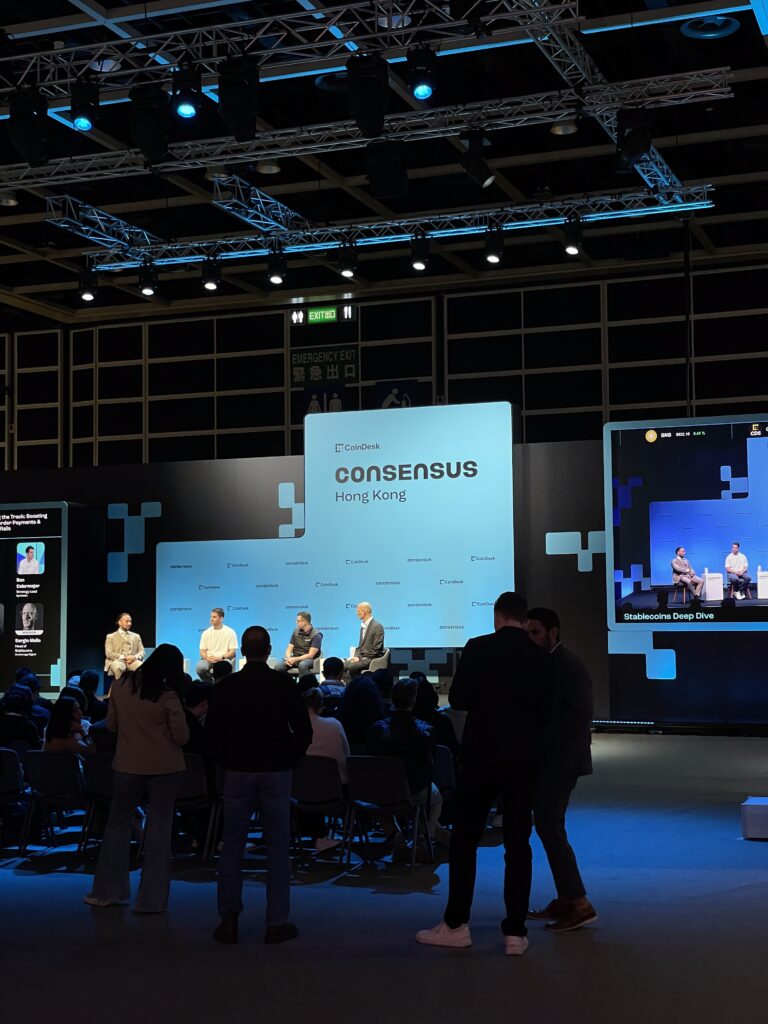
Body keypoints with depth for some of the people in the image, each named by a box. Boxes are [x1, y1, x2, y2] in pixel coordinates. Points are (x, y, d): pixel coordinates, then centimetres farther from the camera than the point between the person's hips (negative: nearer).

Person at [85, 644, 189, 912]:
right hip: (165, 768, -2)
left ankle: (108, 891, 20)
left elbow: (111, 725, 7)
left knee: (118, 823, 15)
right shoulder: (167, 694, -12)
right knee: (159, 829, 5)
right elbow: (182, 737, -12)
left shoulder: (121, 684, -3)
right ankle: (152, 898, 8)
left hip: (129, 765, 2)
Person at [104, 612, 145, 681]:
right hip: (118, 661, -2)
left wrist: (135, 657, -9)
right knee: (117, 668, -41)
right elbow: (109, 653, 2)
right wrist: (123, 657, -13)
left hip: (133, 661, 2)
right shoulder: (111, 636, 16)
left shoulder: (136, 636, 26)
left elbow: (141, 652, 16)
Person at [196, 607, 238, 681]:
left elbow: (232, 652, 0)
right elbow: (202, 652, 8)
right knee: (200, 668, -33)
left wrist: (221, 657, -17)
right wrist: (207, 658, -15)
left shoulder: (230, 632, 2)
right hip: (208, 659, 2)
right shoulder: (206, 633, 10)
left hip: (224, 659, -2)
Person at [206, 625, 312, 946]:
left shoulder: (225, 687, -2)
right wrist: (289, 759, 9)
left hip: (237, 773, 1)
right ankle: (276, 923, 6)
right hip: (275, 773, -1)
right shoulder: (284, 684, -5)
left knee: (232, 846, 9)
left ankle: (228, 920, 8)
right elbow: (304, 730, -4)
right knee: (278, 847, 5)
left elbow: (211, 733, 0)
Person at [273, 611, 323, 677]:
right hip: (295, 658, 5)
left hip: (309, 660, -5)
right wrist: (288, 658, -16)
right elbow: (289, 649, 6)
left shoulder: (316, 635, -10)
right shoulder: (296, 631, 7)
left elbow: (310, 655, -15)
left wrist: (295, 660, -22)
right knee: (278, 666, -24)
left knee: (302, 665, -40)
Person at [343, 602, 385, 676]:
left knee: (351, 667, -29)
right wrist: (356, 656, 0)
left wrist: (361, 658, -17)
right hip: (362, 657, 8)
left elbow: (376, 649, -16)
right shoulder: (363, 625, 16)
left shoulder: (377, 626, -13)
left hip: (372, 659, -8)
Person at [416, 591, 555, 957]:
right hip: (523, 759, 2)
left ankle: (456, 925, 10)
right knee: (518, 844, 6)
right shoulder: (541, 657, 1)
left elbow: (457, 698, -3)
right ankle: (515, 932, 5)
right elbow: (546, 711, 7)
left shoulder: (477, 648, -7)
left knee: (464, 838, 8)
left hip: (482, 755, -2)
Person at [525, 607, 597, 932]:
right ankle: (565, 900, 20)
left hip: (560, 760, -9)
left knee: (550, 827, -9)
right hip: (547, 760, 9)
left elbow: (579, 715, -20)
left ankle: (580, 904, -5)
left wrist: (544, 742, -19)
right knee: (549, 826, 13)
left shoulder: (568, 666, -14)